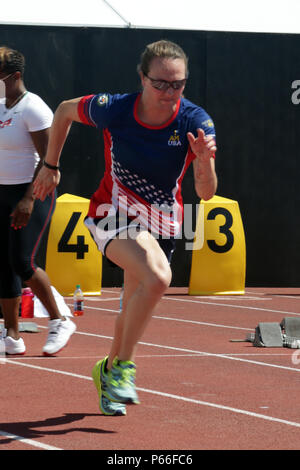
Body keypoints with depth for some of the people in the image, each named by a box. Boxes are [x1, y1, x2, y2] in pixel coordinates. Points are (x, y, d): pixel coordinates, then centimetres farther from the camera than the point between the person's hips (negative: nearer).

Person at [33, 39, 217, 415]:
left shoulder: (196, 123, -18)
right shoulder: (112, 109, -19)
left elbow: (206, 193, -23)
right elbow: (64, 110, 3)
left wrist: (205, 162, -44)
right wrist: (51, 166, 9)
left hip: (162, 224, 3)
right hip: (113, 215, -3)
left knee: (134, 309, 14)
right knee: (158, 276, -30)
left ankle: (108, 371, 44)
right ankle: (123, 366, -15)